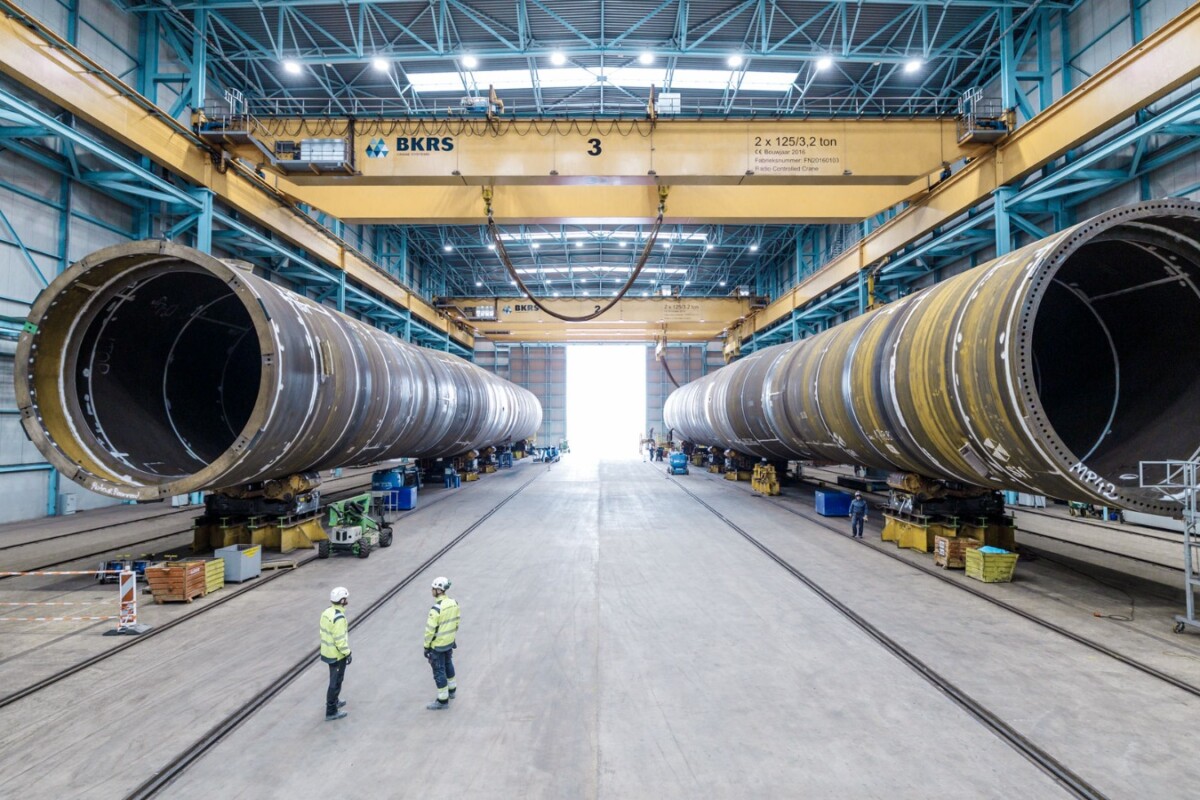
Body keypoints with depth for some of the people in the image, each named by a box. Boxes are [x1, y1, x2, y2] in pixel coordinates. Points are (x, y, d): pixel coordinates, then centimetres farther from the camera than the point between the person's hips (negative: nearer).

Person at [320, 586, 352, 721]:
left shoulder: (327, 612, 0)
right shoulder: (339, 617, -28)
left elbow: (324, 632, 10)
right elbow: (340, 639, -26)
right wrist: (347, 653, -16)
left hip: (328, 651, 9)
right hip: (337, 655, -9)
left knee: (335, 678, 26)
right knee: (336, 682, 5)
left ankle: (333, 701, 42)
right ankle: (331, 711, 15)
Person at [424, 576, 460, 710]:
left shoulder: (436, 609, -29)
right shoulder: (454, 603, -5)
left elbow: (430, 630, -22)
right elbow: (456, 622, 7)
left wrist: (426, 647, -11)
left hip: (438, 645, -7)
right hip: (450, 641, 7)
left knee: (439, 671, 6)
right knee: (448, 665, 26)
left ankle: (443, 700, 17)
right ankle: (451, 690, 42)